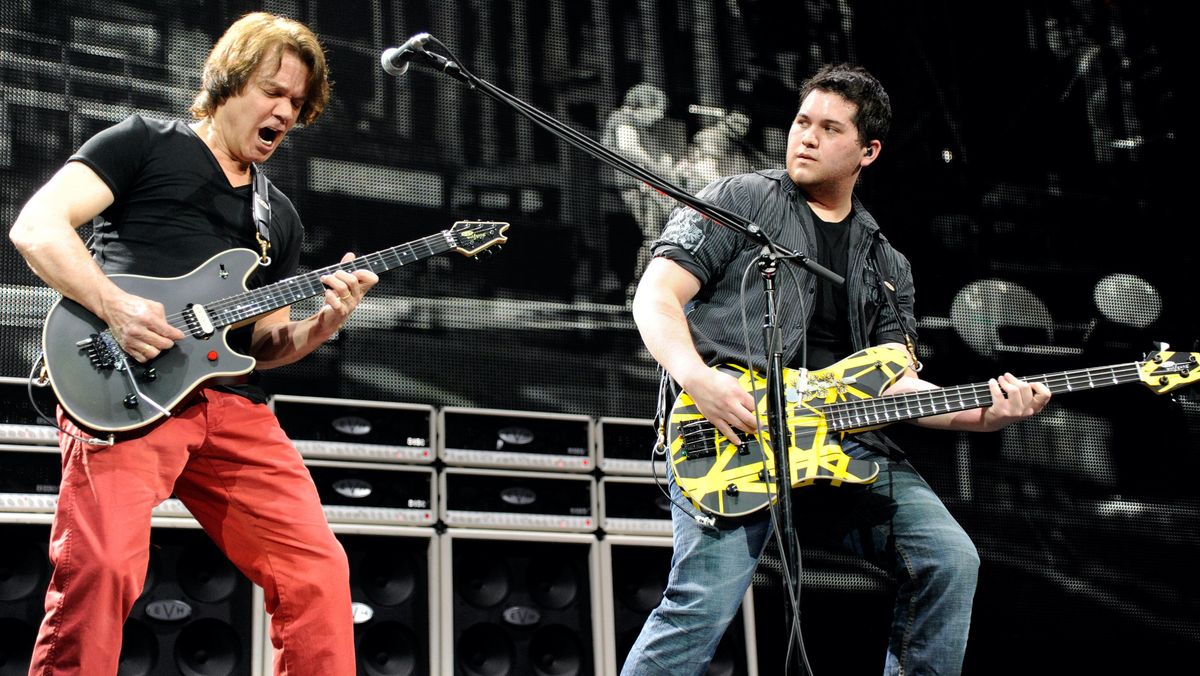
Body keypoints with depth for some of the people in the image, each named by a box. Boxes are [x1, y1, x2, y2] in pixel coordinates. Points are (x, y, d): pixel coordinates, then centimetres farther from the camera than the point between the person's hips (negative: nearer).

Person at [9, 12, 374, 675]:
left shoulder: (280, 216, 27)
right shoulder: (144, 142, 9)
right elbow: (36, 226, -1)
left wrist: (319, 325, 2)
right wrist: (116, 307, -15)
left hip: (232, 402, 6)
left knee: (318, 570, -3)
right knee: (103, 568, -24)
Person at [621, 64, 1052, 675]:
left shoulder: (887, 264, 22)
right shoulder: (738, 200, 8)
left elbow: (895, 381, 14)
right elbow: (656, 295, 0)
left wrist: (982, 413, -6)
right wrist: (697, 379, -19)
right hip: (724, 425, -5)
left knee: (950, 561, -10)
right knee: (705, 603, -24)